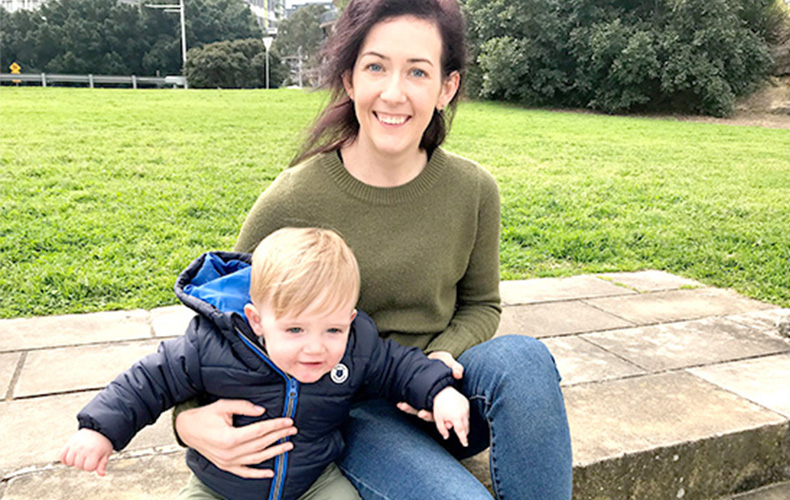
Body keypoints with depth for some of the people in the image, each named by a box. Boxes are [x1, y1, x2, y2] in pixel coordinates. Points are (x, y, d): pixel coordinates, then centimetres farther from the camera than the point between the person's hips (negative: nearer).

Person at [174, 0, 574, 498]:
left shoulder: (473, 190, -7)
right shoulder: (291, 203, -16)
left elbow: (480, 305, 8)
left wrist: (442, 357, -13)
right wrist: (190, 417, -22)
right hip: (347, 412, -3)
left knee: (523, 356, -29)